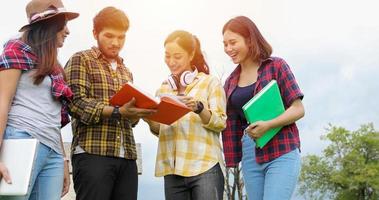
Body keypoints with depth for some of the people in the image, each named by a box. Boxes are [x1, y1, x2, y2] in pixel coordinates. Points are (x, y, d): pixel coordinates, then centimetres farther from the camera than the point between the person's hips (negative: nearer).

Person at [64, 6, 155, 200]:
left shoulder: (126, 72, 25)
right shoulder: (81, 60, 6)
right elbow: (76, 102, -9)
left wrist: (138, 112, 1)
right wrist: (117, 112, -20)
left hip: (127, 157, 6)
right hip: (93, 153, -6)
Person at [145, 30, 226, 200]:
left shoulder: (210, 82, 3)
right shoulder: (164, 88, 16)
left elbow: (220, 123, -4)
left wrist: (199, 108, -21)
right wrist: (150, 121, -3)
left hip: (204, 167, -4)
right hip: (172, 170, 4)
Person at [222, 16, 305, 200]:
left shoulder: (276, 66, -1)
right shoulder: (231, 81, 13)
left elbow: (298, 109, -6)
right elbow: (232, 124, 14)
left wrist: (268, 125, -21)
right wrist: (231, 158, 7)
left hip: (281, 153, -5)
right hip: (250, 156, 5)